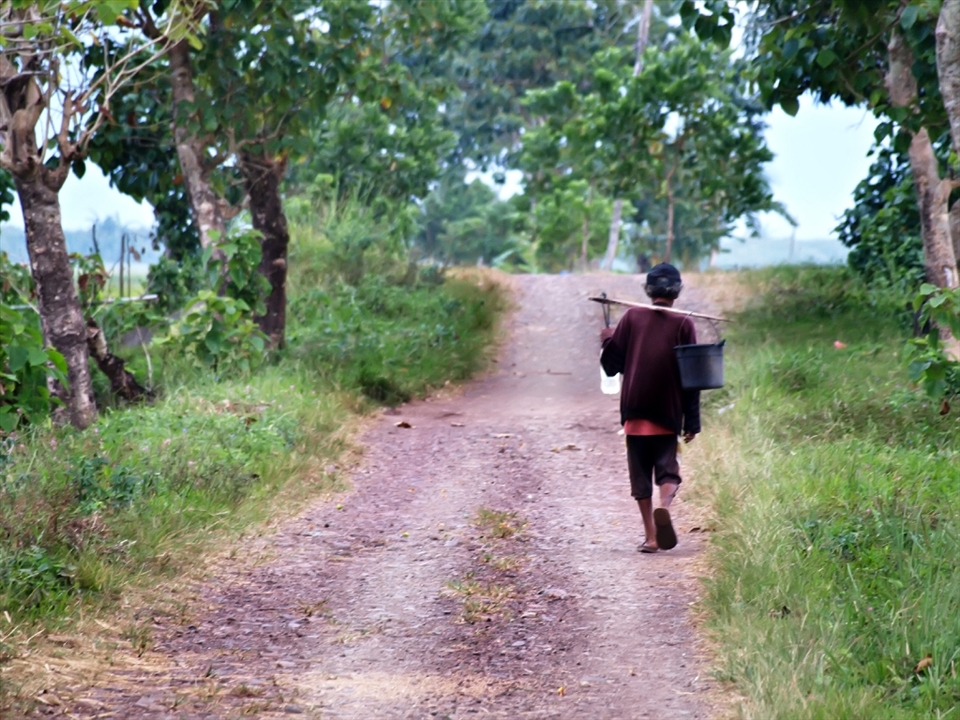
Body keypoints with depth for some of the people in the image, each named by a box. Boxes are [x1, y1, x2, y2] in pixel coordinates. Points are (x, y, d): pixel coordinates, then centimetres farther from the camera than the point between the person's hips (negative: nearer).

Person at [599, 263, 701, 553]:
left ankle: (650, 536, 6)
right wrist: (692, 422, 1)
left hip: (635, 412, 1)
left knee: (641, 474, 9)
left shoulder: (632, 317, -1)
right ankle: (664, 507, -24)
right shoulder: (683, 324, -2)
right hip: (668, 413, -1)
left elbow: (612, 363, 1)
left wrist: (607, 338, 22)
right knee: (667, 469, 8)